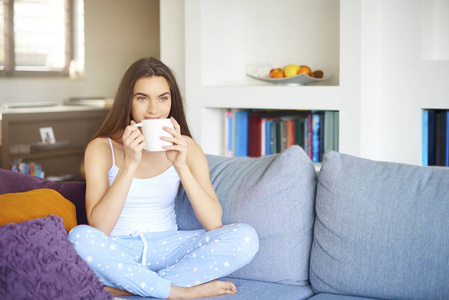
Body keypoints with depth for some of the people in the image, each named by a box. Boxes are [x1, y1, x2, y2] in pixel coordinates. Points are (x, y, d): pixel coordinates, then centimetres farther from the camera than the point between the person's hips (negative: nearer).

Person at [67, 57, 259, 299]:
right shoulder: (102, 148, -6)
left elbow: (214, 223, -11)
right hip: (118, 250, -2)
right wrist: (130, 163, -24)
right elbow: (98, 227, -18)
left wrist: (180, 165, -22)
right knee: (80, 237, -36)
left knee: (245, 238, -21)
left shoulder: (186, 148, 0)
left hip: (166, 247, 2)